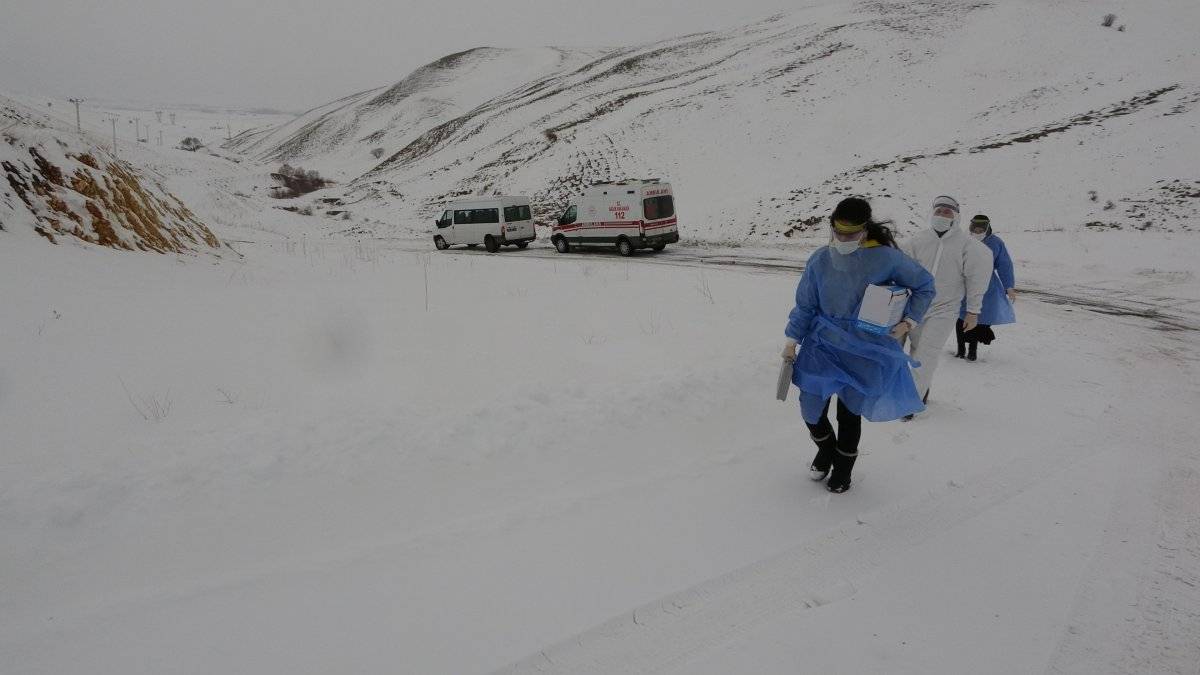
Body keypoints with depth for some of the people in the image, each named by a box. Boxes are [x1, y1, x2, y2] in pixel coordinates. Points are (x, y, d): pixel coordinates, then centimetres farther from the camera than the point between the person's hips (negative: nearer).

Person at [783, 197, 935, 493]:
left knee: (850, 412, 7)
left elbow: (924, 285, 2)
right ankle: (826, 449, 34)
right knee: (811, 409, 0)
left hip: (866, 353, -2)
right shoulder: (821, 260, -8)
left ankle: (843, 468, 34)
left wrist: (909, 321, -5)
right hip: (823, 345, 2)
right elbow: (805, 304, 3)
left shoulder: (886, 258, -13)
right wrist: (792, 340, 2)